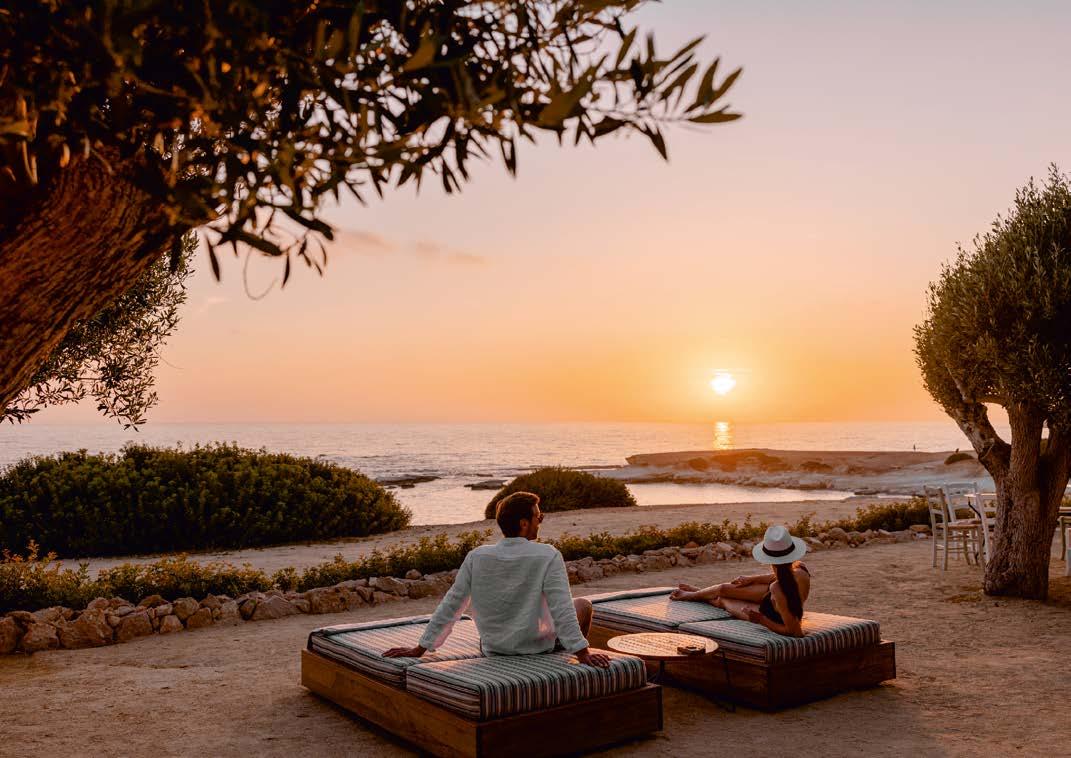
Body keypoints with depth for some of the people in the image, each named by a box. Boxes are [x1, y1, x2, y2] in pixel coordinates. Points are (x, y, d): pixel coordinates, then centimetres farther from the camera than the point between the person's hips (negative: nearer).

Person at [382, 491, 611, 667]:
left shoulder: (477, 557, -11)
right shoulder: (548, 556, -21)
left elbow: (450, 607, -7)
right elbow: (562, 609, -26)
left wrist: (419, 649, 1)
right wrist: (583, 654, -22)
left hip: (492, 649, 4)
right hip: (538, 646, -4)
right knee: (583, 605, 22)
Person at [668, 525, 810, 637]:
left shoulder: (778, 590, -48)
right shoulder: (801, 570, -28)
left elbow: (794, 632, -39)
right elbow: (782, 576, -2)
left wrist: (761, 620, -31)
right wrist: (751, 579, 10)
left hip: (771, 617, -5)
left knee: (721, 601, 18)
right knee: (724, 588, 19)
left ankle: (692, 595, 53)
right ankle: (697, 592, 54)